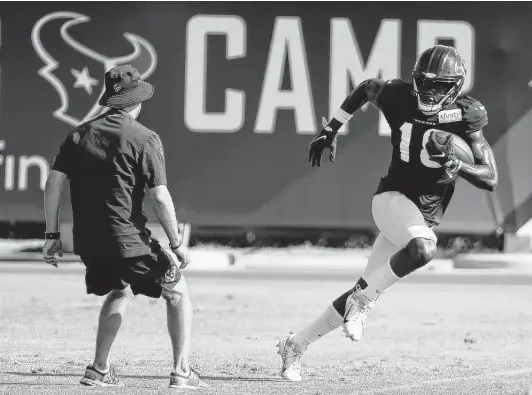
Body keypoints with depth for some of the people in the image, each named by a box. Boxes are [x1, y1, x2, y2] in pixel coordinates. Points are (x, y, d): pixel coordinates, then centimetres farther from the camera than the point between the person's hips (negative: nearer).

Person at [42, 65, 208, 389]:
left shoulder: (81, 134, 9)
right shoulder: (145, 139, -7)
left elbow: (53, 182, 5)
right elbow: (159, 197, -12)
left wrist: (53, 235, 10)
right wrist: (177, 244, -5)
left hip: (88, 241, 6)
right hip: (127, 239, -6)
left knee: (121, 292, 29)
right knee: (177, 292, 11)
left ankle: (99, 369, 23)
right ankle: (182, 371, 4)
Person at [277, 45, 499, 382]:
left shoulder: (465, 116, -8)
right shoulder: (399, 97, -7)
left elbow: (491, 180, -9)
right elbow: (367, 88, 17)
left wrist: (457, 166, -29)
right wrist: (330, 131, 18)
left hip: (425, 218, 2)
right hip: (393, 198, -2)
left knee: (368, 290, 3)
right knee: (423, 248, -36)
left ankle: (296, 346, 16)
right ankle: (362, 300, -17)